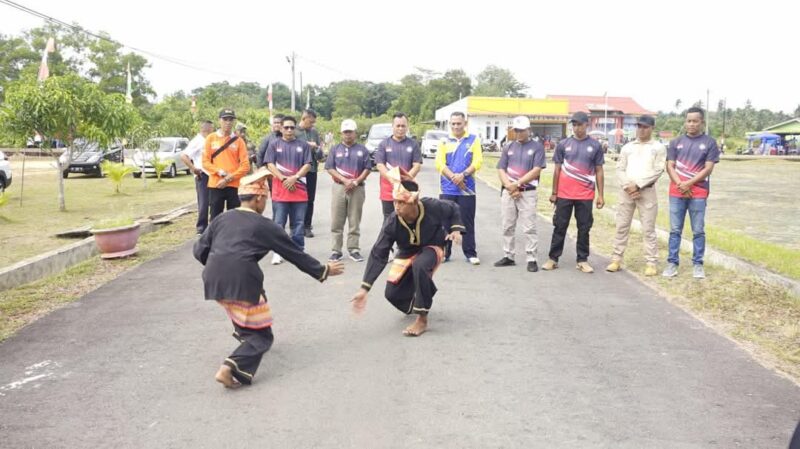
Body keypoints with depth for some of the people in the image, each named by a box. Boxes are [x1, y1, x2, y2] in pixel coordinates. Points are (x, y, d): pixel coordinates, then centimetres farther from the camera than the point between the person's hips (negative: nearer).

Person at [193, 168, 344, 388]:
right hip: (241, 283, -6)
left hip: (213, 282, 6)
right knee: (261, 335, 6)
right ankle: (232, 368, -17)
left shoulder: (222, 218, 17)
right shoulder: (264, 225, 5)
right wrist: (323, 271, 21)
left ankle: (244, 334, 46)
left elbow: (199, 250, 16)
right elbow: (295, 254, 10)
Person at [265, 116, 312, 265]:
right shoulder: (274, 144, 7)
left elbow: (307, 165, 2)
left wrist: (295, 177, -11)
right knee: (278, 223, 0)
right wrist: (284, 179, -12)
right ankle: (277, 252, 5)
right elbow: (270, 164, -1)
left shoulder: (303, 145, 8)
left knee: (298, 223, 6)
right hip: (279, 190, -1)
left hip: (299, 190, 1)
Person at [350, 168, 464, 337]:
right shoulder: (391, 222, -29)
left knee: (420, 266, -39)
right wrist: (364, 288, -32)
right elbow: (378, 255, -26)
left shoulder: (432, 207, -33)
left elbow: (453, 209, -7)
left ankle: (422, 320, -25)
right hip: (407, 252, 3)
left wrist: (455, 229, -22)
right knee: (392, 293, -6)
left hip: (432, 247, -3)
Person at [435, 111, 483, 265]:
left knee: (467, 222, 3)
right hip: (447, 189, 1)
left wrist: (462, 175, -17)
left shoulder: (474, 140, 5)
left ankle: (470, 253, 10)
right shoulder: (444, 142, 7)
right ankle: (443, 252, 12)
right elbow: (439, 164, -3)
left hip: (467, 189, -1)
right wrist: (454, 177, -15)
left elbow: (477, 162, -4)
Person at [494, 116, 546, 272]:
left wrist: (517, 184, -12)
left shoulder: (537, 147, 1)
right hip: (508, 192, 4)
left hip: (527, 193, -4)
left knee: (529, 228, -6)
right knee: (508, 227, 9)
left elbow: (536, 171, -9)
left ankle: (532, 259, -1)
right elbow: (501, 170, 6)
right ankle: (508, 256, 19)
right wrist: (510, 187, -8)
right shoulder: (509, 147, 12)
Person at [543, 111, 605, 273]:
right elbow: (557, 170, 7)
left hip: (585, 196, 0)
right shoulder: (563, 144, 3)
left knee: (584, 228, 6)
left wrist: (600, 195, 1)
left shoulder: (595, 146, 3)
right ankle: (553, 259, 12)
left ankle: (583, 260, 15)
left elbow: (599, 172, 5)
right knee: (560, 226, 5)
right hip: (564, 194, 0)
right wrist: (554, 193, 5)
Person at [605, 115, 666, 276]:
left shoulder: (658, 147, 4)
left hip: (647, 191, -3)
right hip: (626, 191, 3)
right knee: (622, 226, 5)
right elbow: (620, 169, 7)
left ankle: (651, 263, 2)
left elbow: (657, 171, -6)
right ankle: (616, 259, 11)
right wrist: (628, 186, -9)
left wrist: (637, 185, -13)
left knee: (648, 229, -3)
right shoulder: (627, 147, 14)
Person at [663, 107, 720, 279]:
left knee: (698, 231, 2)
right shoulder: (676, 142, 10)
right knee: (675, 230, 4)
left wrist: (688, 184, -12)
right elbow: (670, 167, 4)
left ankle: (698, 264, 10)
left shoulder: (710, 143, 3)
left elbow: (708, 169, -4)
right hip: (676, 192, 2)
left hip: (698, 193, -2)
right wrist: (680, 184, -11)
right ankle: (672, 263, 10)